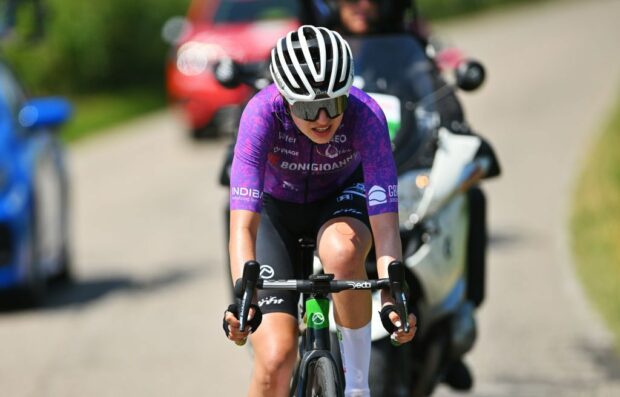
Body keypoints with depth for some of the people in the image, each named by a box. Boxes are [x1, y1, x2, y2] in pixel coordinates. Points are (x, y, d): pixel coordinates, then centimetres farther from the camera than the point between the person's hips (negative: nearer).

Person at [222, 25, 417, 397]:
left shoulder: (365, 114, -32)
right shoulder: (263, 112, -34)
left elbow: (385, 221, -38)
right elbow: (243, 224, -40)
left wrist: (392, 298, -53)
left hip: (340, 197, 0)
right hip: (275, 209, 0)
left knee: (342, 250, -37)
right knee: (276, 359, -16)